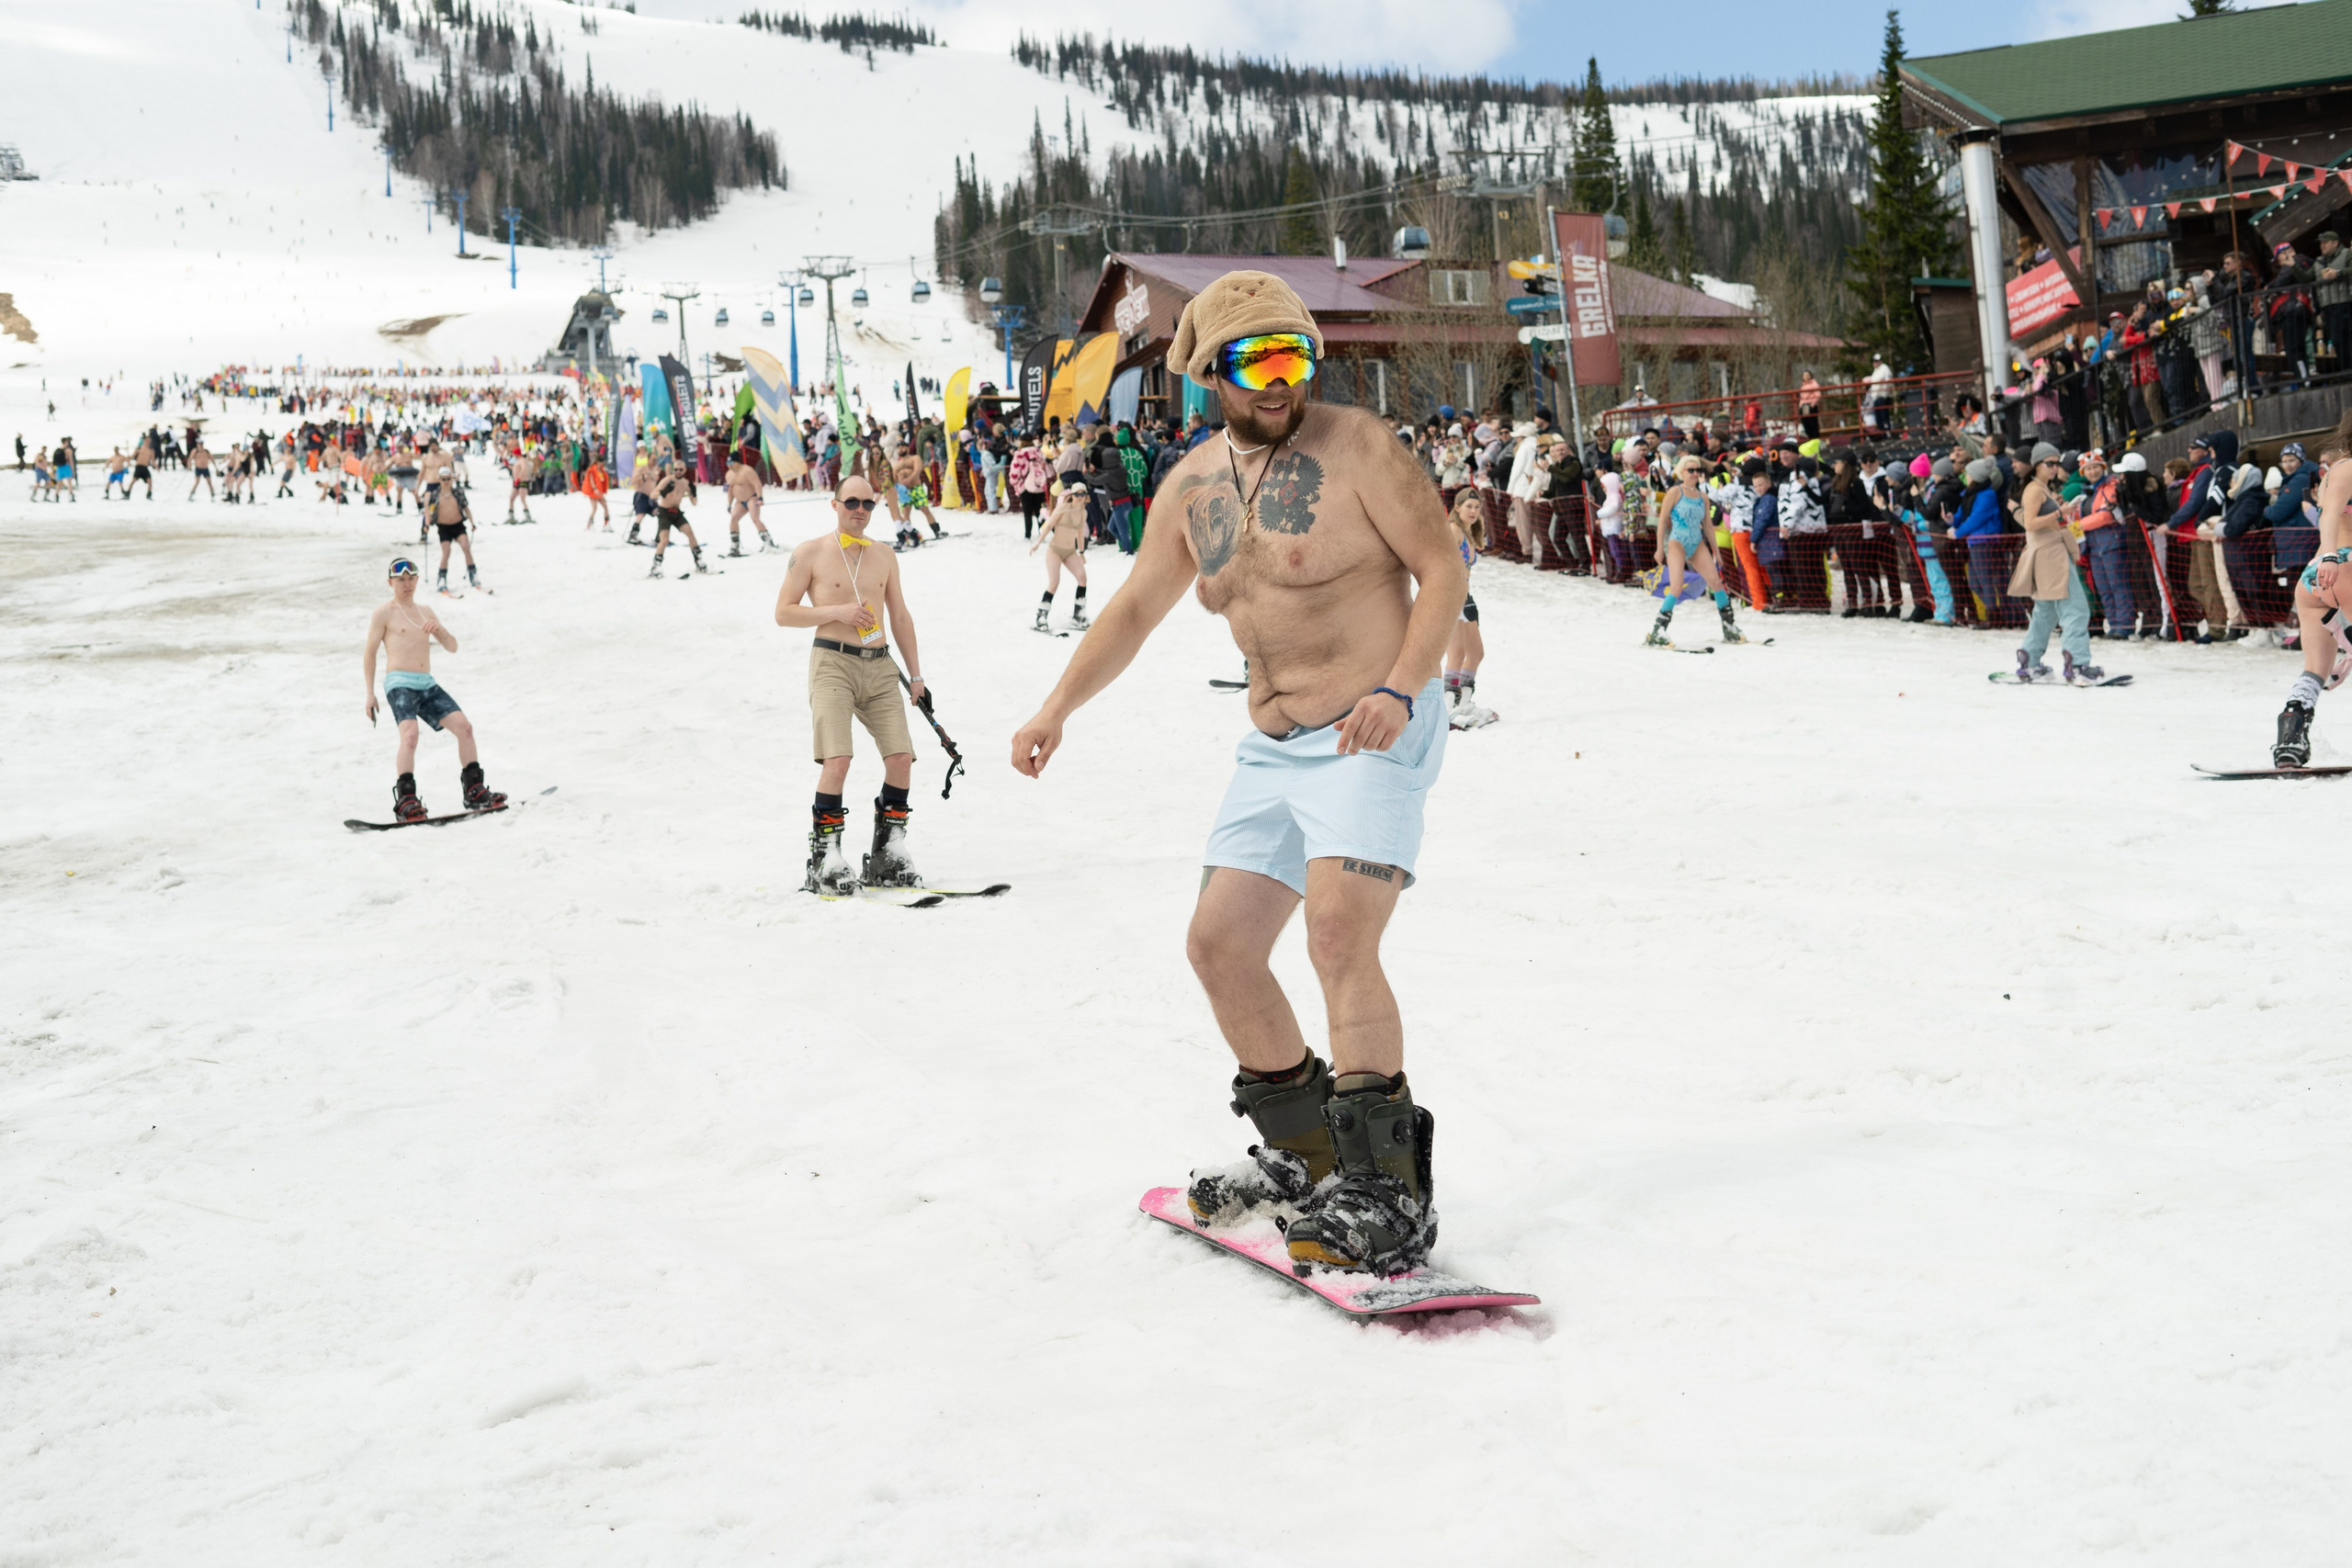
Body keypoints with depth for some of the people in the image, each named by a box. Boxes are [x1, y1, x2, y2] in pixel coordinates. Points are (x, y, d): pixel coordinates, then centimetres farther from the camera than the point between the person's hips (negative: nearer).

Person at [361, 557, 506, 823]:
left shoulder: (425, 612, 20)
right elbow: (370, 652, 3)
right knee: (410, 734, -28)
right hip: (400, 684, -6)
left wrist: (440, 630, -5)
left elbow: (452, 647, 18)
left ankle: (474, 791, 0)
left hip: (428, 684, 6)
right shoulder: (384, 613, 4)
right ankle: (405, 800, -28)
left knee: (464, 726, -7)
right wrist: (369, 693, -5)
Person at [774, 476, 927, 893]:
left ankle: (888, 857, 8)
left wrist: (915, 674, 19)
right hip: (833, 661, -5)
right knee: (837, 760, -19)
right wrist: (837, 611, -12)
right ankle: (826, 859, -11)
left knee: (901, 757, -5)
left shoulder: (884, 557, 16)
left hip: (880, 665, 5)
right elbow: (783, 612, 0)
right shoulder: (810, 553, 2)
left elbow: (900, 617, 23)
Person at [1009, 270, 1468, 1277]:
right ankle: (1306, 1158, 25)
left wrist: (1398, 689, -24)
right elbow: (1137, 604, 20)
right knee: (1218, 945, 9)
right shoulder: (1196, 483, 9)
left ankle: (1386, 1193, -21)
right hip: (1272, 749, 8)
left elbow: (1442, 568, -11)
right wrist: (1056, 710, 14)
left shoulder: (1356, 446, -10)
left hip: (1373, 737, -8)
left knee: (1339, 937, -24)